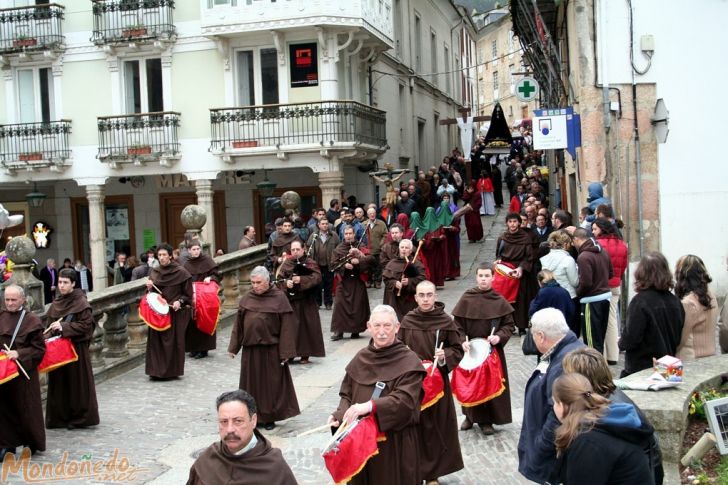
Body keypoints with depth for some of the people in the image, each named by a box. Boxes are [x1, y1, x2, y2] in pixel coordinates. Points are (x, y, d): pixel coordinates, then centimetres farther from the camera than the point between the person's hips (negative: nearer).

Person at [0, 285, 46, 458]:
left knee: (25, 409, 6)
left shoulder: (31, 320, -9)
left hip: (23, 373, -4)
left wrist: (19, 354, -20)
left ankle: (33, 443, 22)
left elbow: (39, 349, -9)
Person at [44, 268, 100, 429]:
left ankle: (80, 417, 11)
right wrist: (51, 328, -2)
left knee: (77, 382, 1)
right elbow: (49, 322, 19)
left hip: (76, 348, -6)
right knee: (59, 382, 7)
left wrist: (63, 327, -20)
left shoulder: (81, 302, -10)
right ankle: (61, 417, 17)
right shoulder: (56, 303, 9)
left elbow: (86, 325, -15)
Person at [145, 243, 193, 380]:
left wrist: (180, 301, -18)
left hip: (175, 312, -4)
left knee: (174, 341, 0)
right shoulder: (154, 272, 8)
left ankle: (172, 370, 10)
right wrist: (149, 287, -5)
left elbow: (188, 294, -2)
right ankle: (157, 370, 8)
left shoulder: (181, 272, -6)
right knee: (156, 340, 1)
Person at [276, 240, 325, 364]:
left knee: (306, 327, -1)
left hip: (306, 302, -2)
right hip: (289, 301, 2)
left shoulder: (310, 263, 0)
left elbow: (317, 277, -13)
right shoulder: (286, 264, 9)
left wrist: (301, 279, -23)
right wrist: (286, 282, -18)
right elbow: (279, 278, 3)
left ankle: (305, 355, 6)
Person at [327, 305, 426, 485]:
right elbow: (347, 394, 10)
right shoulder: (360, 358, 6)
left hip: (395, 439, -4)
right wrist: (340, 414, -10)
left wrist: (370, 406, -33)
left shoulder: (409, 362, -10)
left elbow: (404, 400, -20)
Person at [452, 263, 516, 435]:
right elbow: (457, 325, -1)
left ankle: (486, 420, 18)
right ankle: (471, 416, 27)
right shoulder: (466, 299, -4)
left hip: (493, 350, 0)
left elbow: (509, 325, 1)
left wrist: (499, 337, -17)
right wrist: (462, 341, -16)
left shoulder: (500, 301, -4)